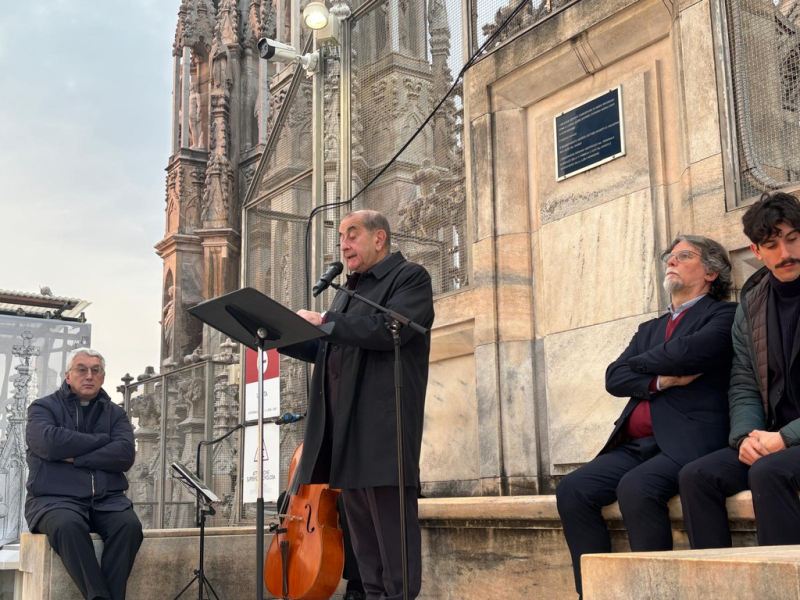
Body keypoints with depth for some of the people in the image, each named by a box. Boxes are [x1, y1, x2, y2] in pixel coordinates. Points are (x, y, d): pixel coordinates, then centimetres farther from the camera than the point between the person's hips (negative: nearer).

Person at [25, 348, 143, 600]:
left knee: (129, 524, -29)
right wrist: (102, 440, -3)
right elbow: (50, 443, -13)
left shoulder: (116, 413, 16)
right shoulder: (43, 408, 9)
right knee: (68, 525, -36)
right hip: (54, 497, -2)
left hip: (106, 498, 3)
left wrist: (75, 457, -10)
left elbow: (125, 455, -2)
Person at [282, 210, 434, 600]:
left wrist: (324, 321, -15)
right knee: (361, 524, 10)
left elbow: (389, 329, -17)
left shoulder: (410, 277, 1)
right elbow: (324, 350, 25)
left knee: (390, 522, -8)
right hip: (343, 426, 8)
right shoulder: (347, 292, 26)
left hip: (382, 423, -8)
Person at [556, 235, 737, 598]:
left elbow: (689, 353, -14)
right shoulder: (650, 329, 27)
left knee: (635, 488, -33)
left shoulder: (723, 315, 6)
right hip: (635, 445, 6)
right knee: (572, 490, -16)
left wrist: (639, 363, 4)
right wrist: (661, 380, -6)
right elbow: (614, 378, 12)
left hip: (688, 441, -6)